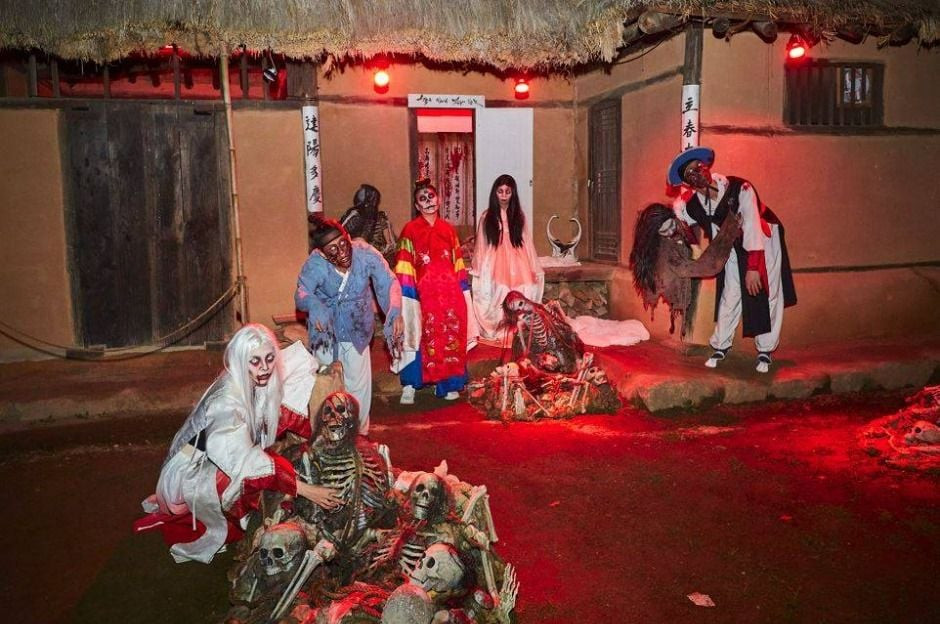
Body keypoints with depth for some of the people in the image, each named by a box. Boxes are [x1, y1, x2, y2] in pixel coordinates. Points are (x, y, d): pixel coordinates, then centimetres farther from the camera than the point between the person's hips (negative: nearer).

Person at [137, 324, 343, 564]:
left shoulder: (256, 385, -11)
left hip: (213, 465, 9)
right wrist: (305, 490, -36)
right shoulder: (226, 402, -32)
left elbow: (280, 415, 4)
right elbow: (247, 463, -34)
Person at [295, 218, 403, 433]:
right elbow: (301, 295, -34)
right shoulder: (314, 265, -26)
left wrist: (395, 314, -39)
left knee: (359, 386, 10)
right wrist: (314, 307, -57)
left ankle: (359, 433, 32)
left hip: (357, 332, 1)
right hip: (326, 332, -1)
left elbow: (388, 283, -23)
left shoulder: (365, 253, -24)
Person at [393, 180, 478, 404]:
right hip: (425, 291, -4)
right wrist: (408, 294, -11)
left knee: (452, 335, 4)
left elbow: (457, 264, 15)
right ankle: (410, 385, 3)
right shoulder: (410, 230, 0)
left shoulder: (448, 229, 12)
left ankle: (449, 385, 16)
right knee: (425, 337, -6)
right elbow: (405, 267, -4)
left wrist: (462, 291, 11)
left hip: (450, 291, 4)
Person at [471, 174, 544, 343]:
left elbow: (527, 244, 9)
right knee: (497, 302, -6)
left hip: (516, 267, 1)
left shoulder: (518, 216, 10)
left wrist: (535, 269, 6)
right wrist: (478, 271, 1)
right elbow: (481, 246, 5)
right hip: (495, 267, -1)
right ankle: (497, 334, 3)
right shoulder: (487, 217, 5)